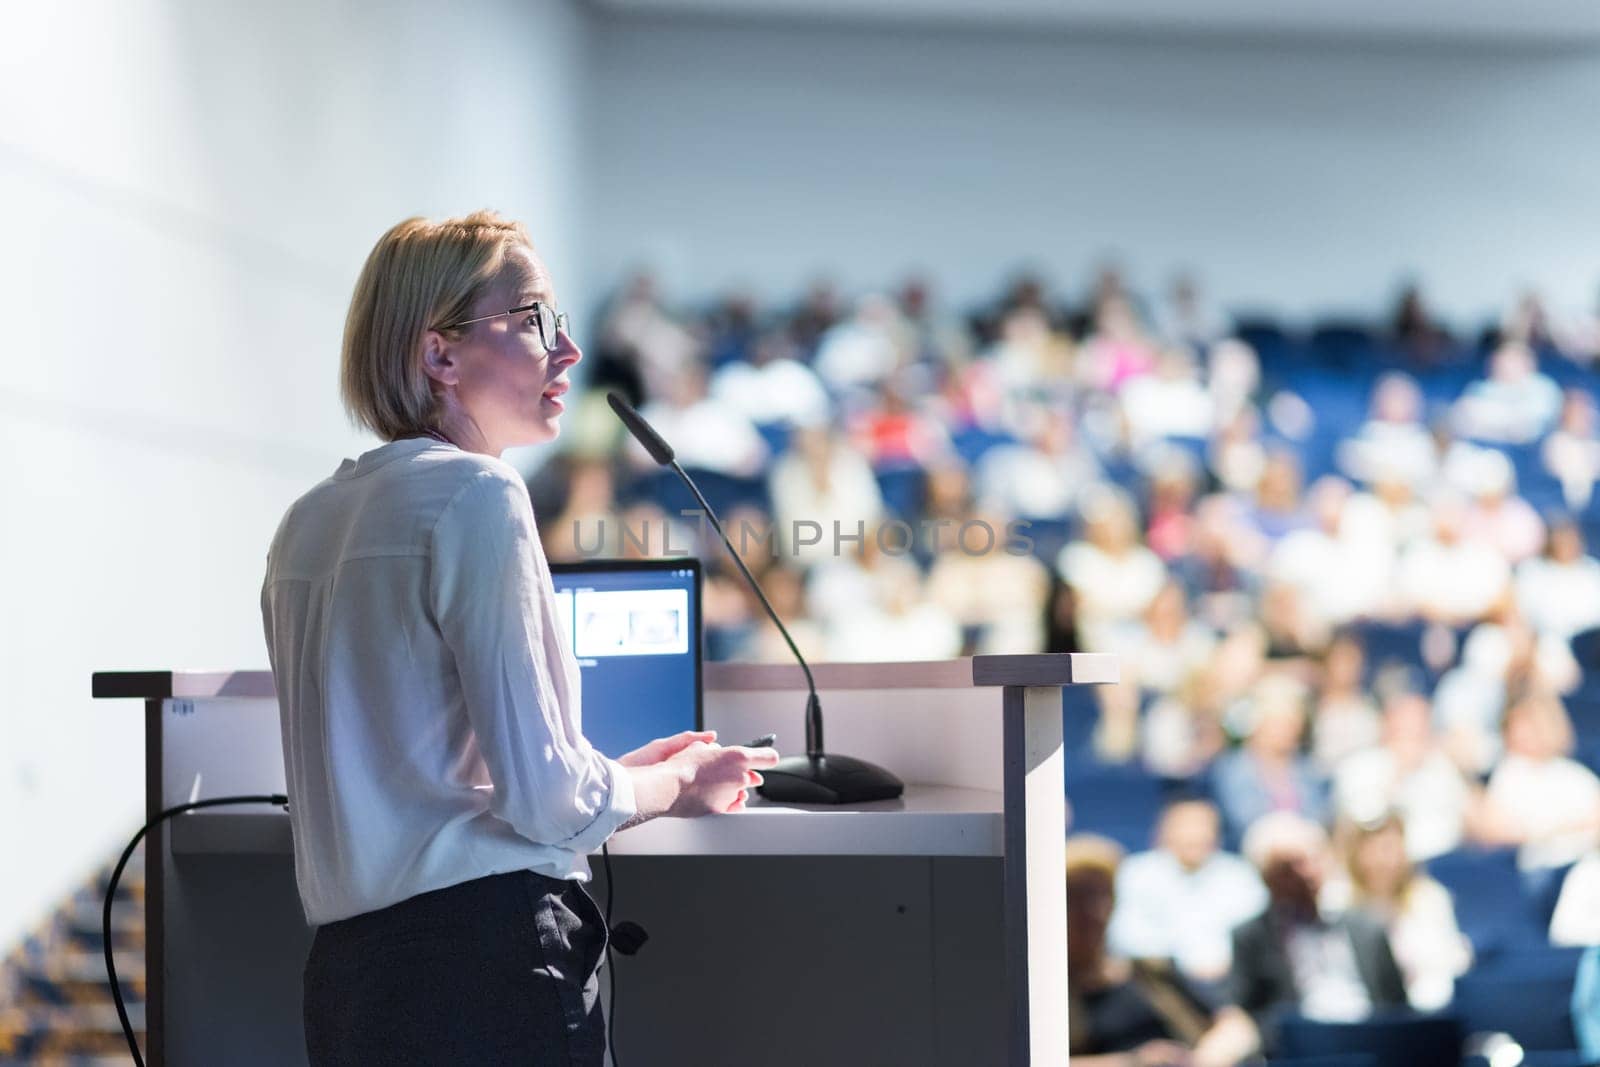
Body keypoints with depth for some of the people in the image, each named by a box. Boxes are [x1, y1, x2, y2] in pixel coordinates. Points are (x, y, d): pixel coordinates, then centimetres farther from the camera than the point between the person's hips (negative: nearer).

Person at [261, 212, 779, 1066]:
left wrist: (621, 772, 27)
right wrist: (676, 786, 7)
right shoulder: (475, 494, -10)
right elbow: (543, 798, -13)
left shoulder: (306, 524, 14)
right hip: (484, 962, -8)